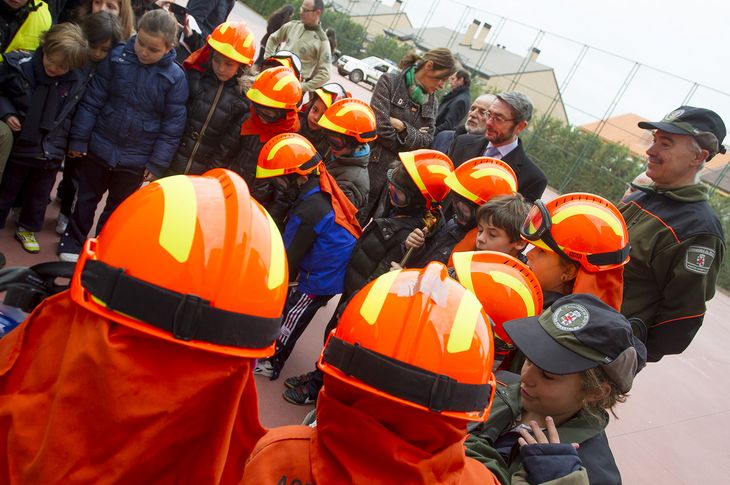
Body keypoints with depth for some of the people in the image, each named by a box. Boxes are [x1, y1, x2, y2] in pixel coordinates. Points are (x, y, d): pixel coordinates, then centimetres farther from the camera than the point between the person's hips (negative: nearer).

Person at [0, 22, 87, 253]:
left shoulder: (75, 83, -10)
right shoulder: (19, 66, -16)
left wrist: (59, 143, 2)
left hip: (50, 152, 2)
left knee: (39, 195, 20)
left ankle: (27, 228, 40)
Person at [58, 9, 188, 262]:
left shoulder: (175, 77, -12)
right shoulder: (117, 57, -9)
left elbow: (172, 126, -10)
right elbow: (92, 101, -5)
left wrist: (157, 163, -11)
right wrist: (79, 138, -4)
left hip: (136, 159, -1)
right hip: (99, 146, 1)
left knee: (118, 207, 17)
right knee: (86, 198, 17)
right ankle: (73, 241, 37)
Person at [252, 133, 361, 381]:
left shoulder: (309, 211, -30)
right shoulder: (324, 188, -3)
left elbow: (291, 256, -19)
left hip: (321, 278, -8)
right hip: (335, 269, 8)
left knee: (290, 320, 11)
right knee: (287, 310, 26)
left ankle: (270, 363, 29)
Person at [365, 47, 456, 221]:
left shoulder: (431, 100, 11)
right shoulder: (389, 82, -6)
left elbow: (427, 141, 1)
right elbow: (381, 127, -17)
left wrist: (403, 127, -15)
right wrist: (413, 137, -4)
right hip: (374, 166, -5)